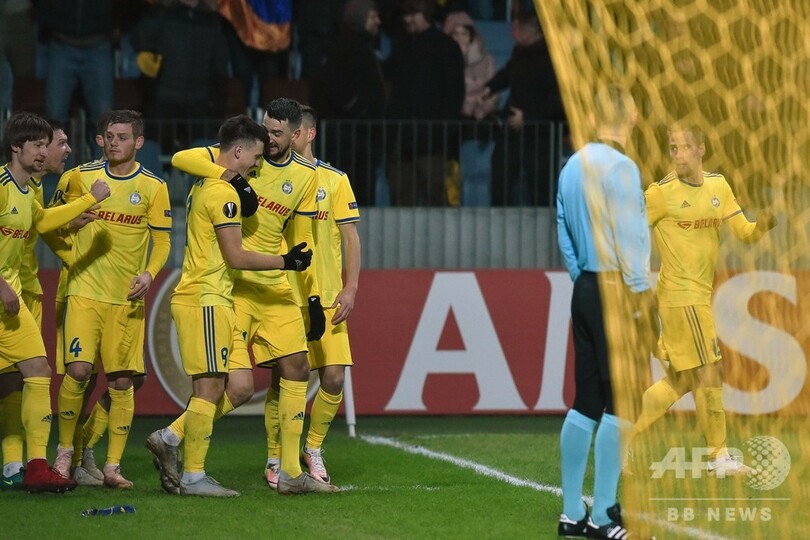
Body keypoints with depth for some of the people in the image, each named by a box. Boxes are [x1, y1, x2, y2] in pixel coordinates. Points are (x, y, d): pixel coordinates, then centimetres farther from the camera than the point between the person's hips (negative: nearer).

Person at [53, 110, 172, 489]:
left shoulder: (153, 187, 2)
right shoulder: (82, 177, 4)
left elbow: (162, 241, 4)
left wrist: (149, 273, -13)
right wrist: (73, 260, 2)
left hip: (128, 298, 0)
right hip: (85, 291, 0)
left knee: (121, 381, 0)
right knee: (78, 370, -13)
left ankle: (112, 466, 6)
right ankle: (65, 449, 5)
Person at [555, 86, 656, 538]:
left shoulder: (573, 166, 10)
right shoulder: (620, 167, -14)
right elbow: (629, 237, -15)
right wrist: (641, 295, -10)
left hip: (585, 291, 8)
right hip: (618, 292, -8)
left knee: (586, 403, 11)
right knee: (621, 403, -4)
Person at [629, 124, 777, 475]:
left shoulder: (718, 186, 8)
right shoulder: (662, 193, -10)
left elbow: (744, 232, 7)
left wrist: (760, 226, -14)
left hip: (701, 295, 7)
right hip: (681, 295, -7)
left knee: (680, 381, 10)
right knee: (709, 374, -7)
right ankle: (719, 457, 1)